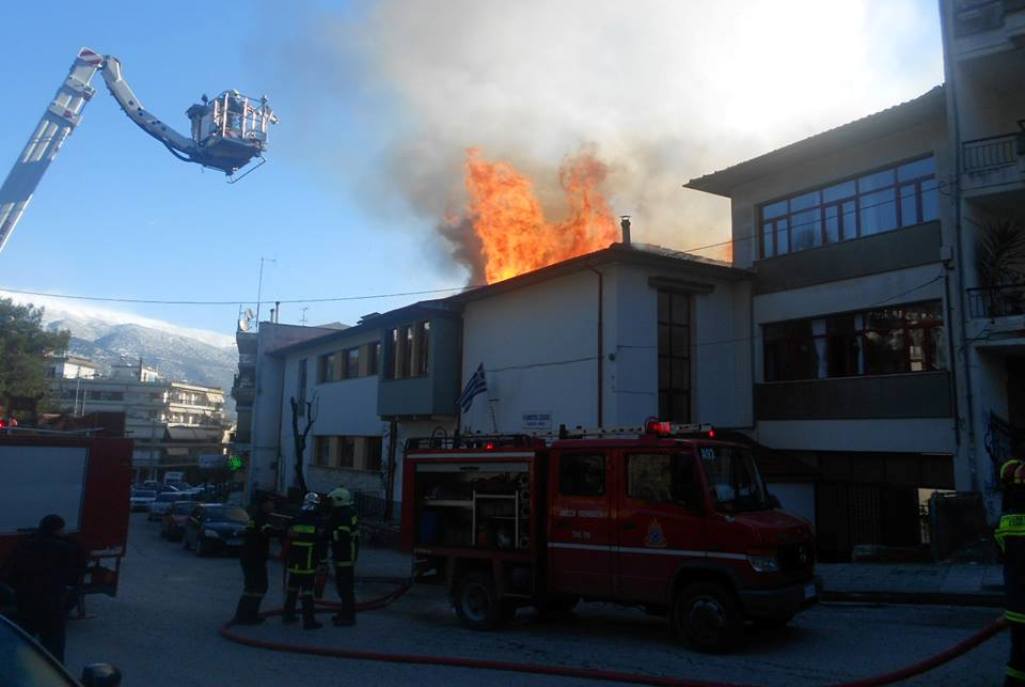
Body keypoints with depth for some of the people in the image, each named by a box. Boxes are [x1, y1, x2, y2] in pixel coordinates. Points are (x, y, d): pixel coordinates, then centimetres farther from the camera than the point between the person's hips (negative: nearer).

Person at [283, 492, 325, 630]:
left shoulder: (295, 520, 5)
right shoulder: (317, 522, -9)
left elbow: (288, 539, 9)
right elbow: (321, 543, -10)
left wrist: (287, 558, 19)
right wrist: (322, 560, -3)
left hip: (294, 561, 5)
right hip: (309, 563, -5)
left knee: (292, 588, 18)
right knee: (307, 590, -5)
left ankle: (288, 615, 29)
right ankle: (308, 620, -4)